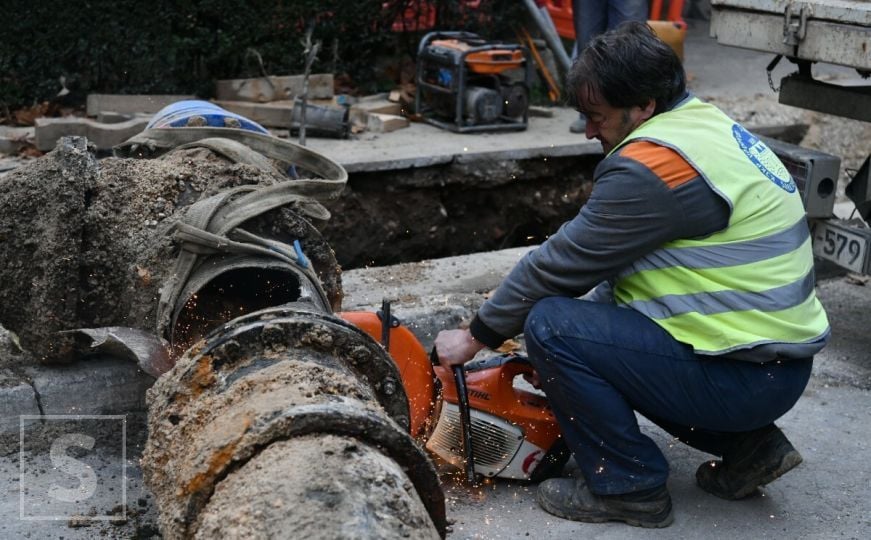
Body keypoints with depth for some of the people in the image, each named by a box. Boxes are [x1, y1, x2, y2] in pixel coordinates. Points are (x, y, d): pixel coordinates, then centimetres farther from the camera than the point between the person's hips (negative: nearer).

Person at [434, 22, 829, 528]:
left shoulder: (651, 164, -21)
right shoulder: (707, 123, 10)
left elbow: (561, 264, -14)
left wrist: (475, 338, -1)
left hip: (746, 375, -10)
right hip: (781, 353, 10)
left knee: (551, 326, -13)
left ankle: (628, 486, 1)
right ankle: (748, 444, 17)